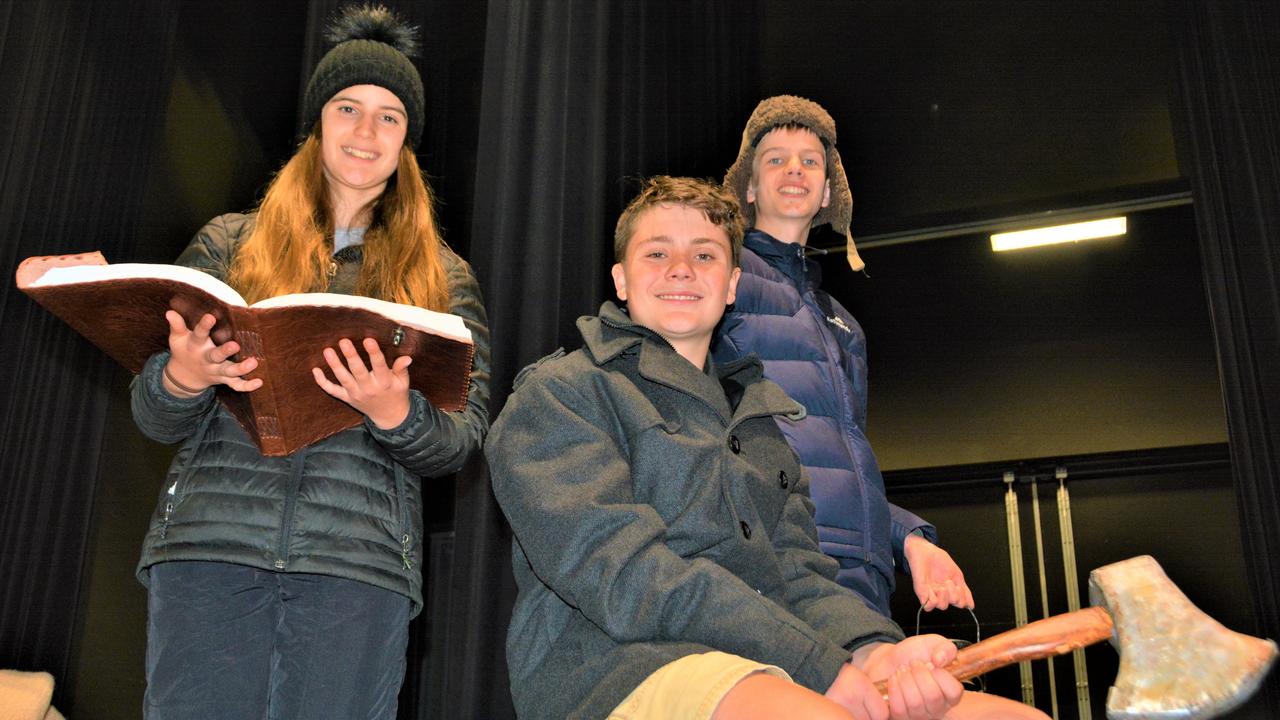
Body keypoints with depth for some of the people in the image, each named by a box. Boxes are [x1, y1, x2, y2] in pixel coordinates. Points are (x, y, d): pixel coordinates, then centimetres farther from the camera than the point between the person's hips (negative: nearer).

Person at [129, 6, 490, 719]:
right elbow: (157, 420, 11)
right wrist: (181, 379, -13)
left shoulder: (442, 276, 14)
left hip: (360, 561, 0)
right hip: (209, 543, 1)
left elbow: (461, 441, 6)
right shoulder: (229, 244, 14)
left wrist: (396, 413, -16)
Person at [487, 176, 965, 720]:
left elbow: (799, 576, 13)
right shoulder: (556, 393, 4)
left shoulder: (760, 418, 26)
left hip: (767, 674, 7)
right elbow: (617, 572, -11)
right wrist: (819, 666, -18)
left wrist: (873, 650, -12)